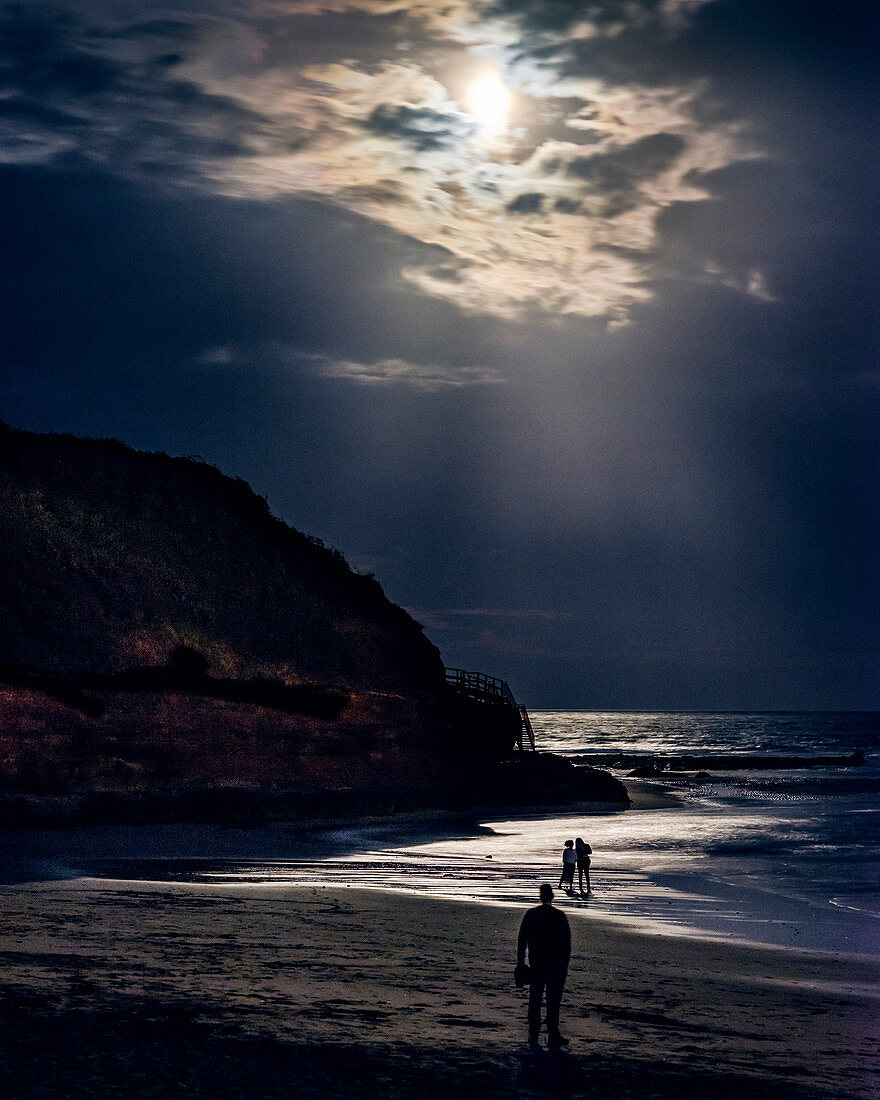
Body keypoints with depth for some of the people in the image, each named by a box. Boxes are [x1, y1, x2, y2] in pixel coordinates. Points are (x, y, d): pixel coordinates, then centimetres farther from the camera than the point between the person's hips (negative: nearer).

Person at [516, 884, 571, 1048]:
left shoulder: (530, 915, 0)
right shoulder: (560, 916, -7)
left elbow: (522, 940, 2)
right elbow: (567, 942, -5)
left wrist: (520, 963, 8)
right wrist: (565, 963, 3)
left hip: (536, 963, 2)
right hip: (556, 964, -2)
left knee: (534, 1000, 9)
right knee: (553, 1000, 2)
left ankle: (533, 1037, 10)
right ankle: (553, 1037, 3)